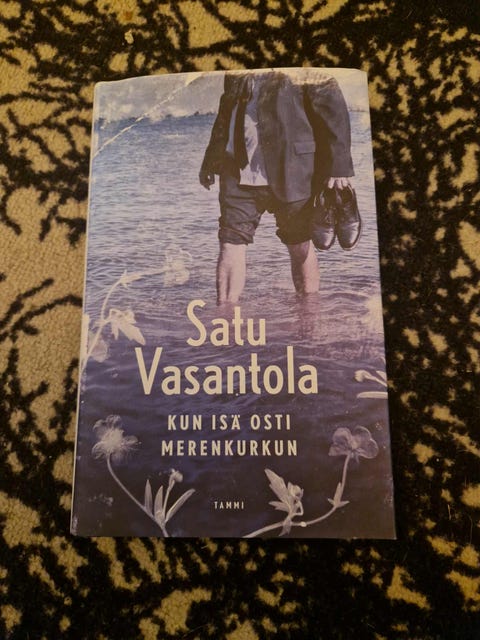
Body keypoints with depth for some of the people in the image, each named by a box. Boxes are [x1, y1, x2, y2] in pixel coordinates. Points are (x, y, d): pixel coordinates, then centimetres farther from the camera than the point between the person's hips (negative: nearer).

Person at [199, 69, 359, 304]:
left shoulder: (305, 70, -4)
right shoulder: (234, 75, 12)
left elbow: (334, 110, -6)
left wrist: (338, 168, -12)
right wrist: (211, 159, 21)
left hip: (290, 170, -4)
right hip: (238, 169, 4)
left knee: (299, 248, 7)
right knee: (230, 244, -5)